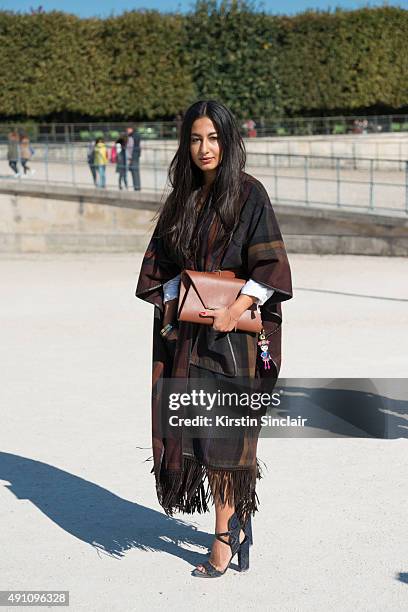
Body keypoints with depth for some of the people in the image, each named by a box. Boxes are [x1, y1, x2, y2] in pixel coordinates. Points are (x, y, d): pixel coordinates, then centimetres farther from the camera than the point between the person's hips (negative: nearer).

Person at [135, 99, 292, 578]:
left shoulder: (248, 194, -6)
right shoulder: (182, 198, 11)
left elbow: (269, 267, -11)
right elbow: (164, 261, 14)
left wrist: (233, 311, -20)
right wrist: (170, 303, -3)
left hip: (230, 329, -6)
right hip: (185, 331, 6)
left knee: (221, 431, -4)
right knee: (194, 427, 8)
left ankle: (224, 537, 8)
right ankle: (238, 520, 25)